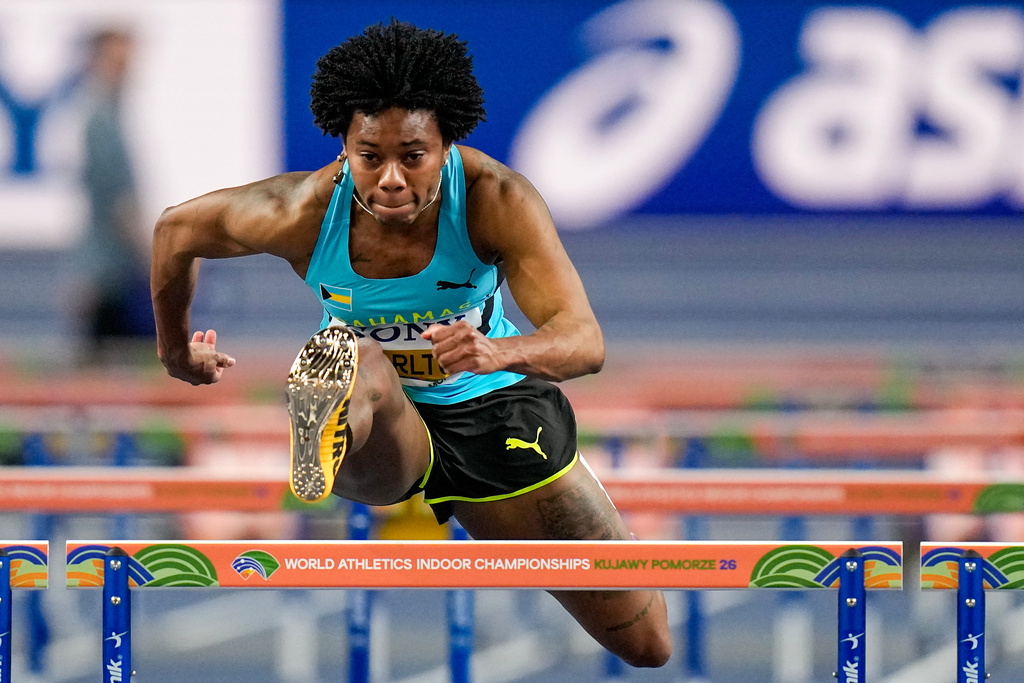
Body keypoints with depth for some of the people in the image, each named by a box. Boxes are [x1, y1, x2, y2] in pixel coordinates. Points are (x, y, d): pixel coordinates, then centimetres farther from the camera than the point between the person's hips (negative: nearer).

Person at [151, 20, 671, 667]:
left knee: (647, 644, 8)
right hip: (387, 422, -1)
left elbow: (585, 340, -33)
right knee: (363, 369, -43)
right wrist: (176, 349, 15)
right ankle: (331, 434, -77)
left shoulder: (498, 198, -26)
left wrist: (499, 353, -56)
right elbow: (177, 229, -3)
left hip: (492, 407, 2)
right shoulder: (305, 212, -23)